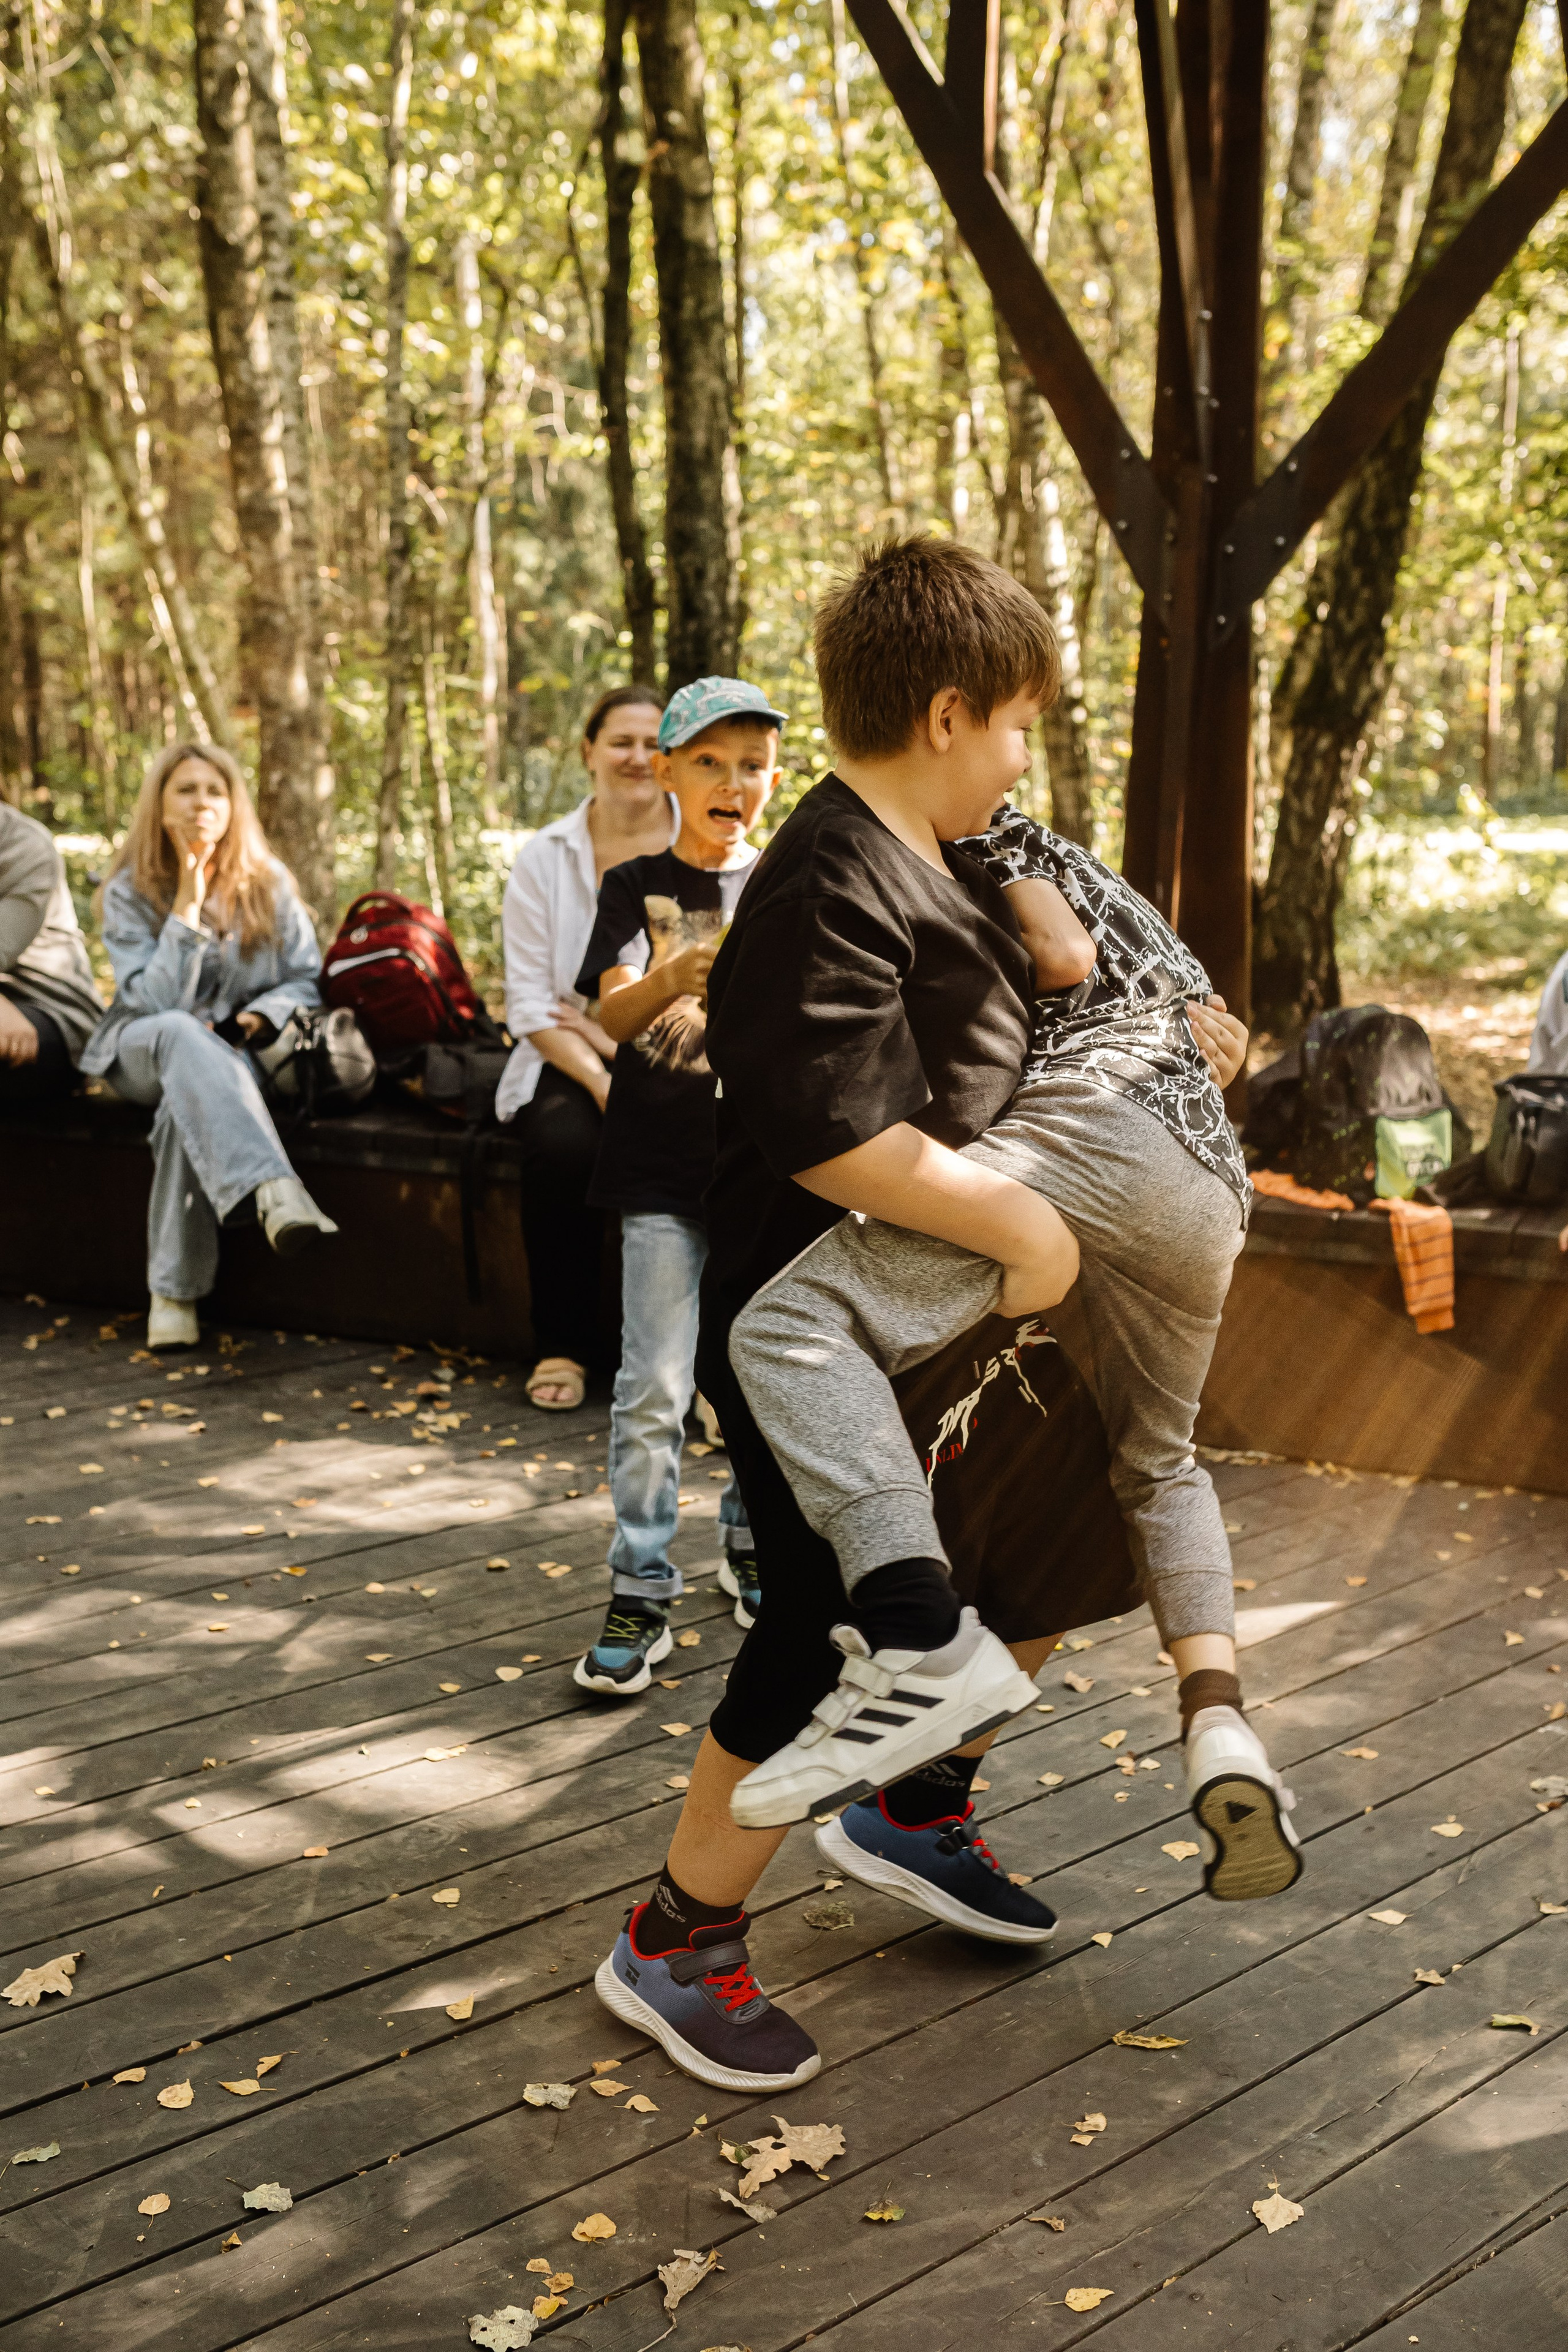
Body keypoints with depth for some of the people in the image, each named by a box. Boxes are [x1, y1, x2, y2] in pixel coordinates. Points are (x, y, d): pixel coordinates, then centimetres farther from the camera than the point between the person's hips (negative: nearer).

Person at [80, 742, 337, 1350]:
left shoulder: (268, 885, 3)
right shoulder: (130, 890, -3)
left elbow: (308, 982, 5)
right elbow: (155, 1002, -14)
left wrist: (264, 1015, -16)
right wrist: (189, 903, -17)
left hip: (236, 1055, 1)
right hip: (144, 1053, -1)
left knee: (190, 1097, -37)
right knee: (180, 1033, -39)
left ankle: (176, 1290, -36)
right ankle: (273, 1191, -62)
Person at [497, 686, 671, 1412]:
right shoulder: (543, 858, 6)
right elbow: (531, 1004, -1)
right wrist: (599, 1080, -17)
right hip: (568, 1061, 1)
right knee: (566, 1146, -31)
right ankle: (561, 1346, -13)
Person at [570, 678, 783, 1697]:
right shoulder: (638, 888, 1)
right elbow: (611, 1013, -14)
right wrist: (671, 979, -36)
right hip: (664, 1166, -2)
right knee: (654, 1390, -5)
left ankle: (754, 1542, 32)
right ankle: (642, 1598, 2)